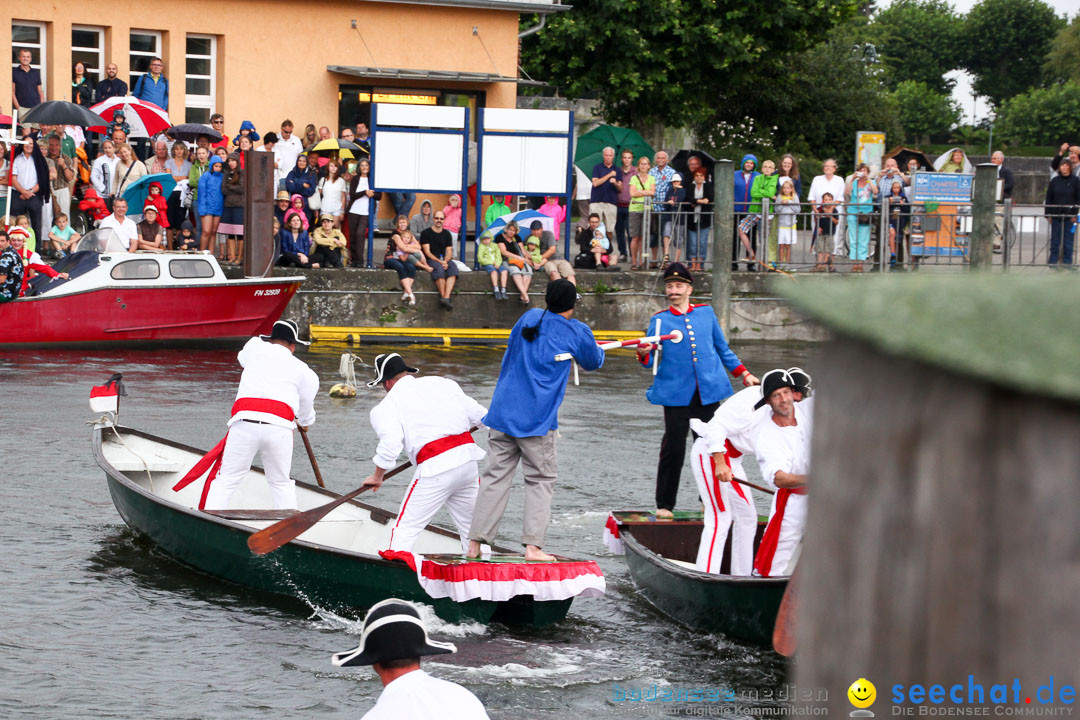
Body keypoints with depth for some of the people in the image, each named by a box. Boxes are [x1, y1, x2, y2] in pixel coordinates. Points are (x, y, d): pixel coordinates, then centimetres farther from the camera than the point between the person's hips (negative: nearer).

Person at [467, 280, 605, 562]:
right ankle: (532, 545, -4)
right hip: (536, 419, -4)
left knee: (495, 476, 7)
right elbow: (593, 362, 17)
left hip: (503, 410, 4)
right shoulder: (576, 332, -1)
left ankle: (475, 543, 3)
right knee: (540, 479, 5)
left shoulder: (529, 317, 11)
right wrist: (598, 349, 38)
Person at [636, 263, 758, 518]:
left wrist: (743, 373, 18)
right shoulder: (660, 320, 6)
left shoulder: (706, 313, 13)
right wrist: (644, 354, -22)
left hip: (708, 391, 2)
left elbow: (722, 349, 22)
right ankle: (664, 505, 3)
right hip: (676, 392, -2)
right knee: (673, 447, -6)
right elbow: (651, 359, 0)